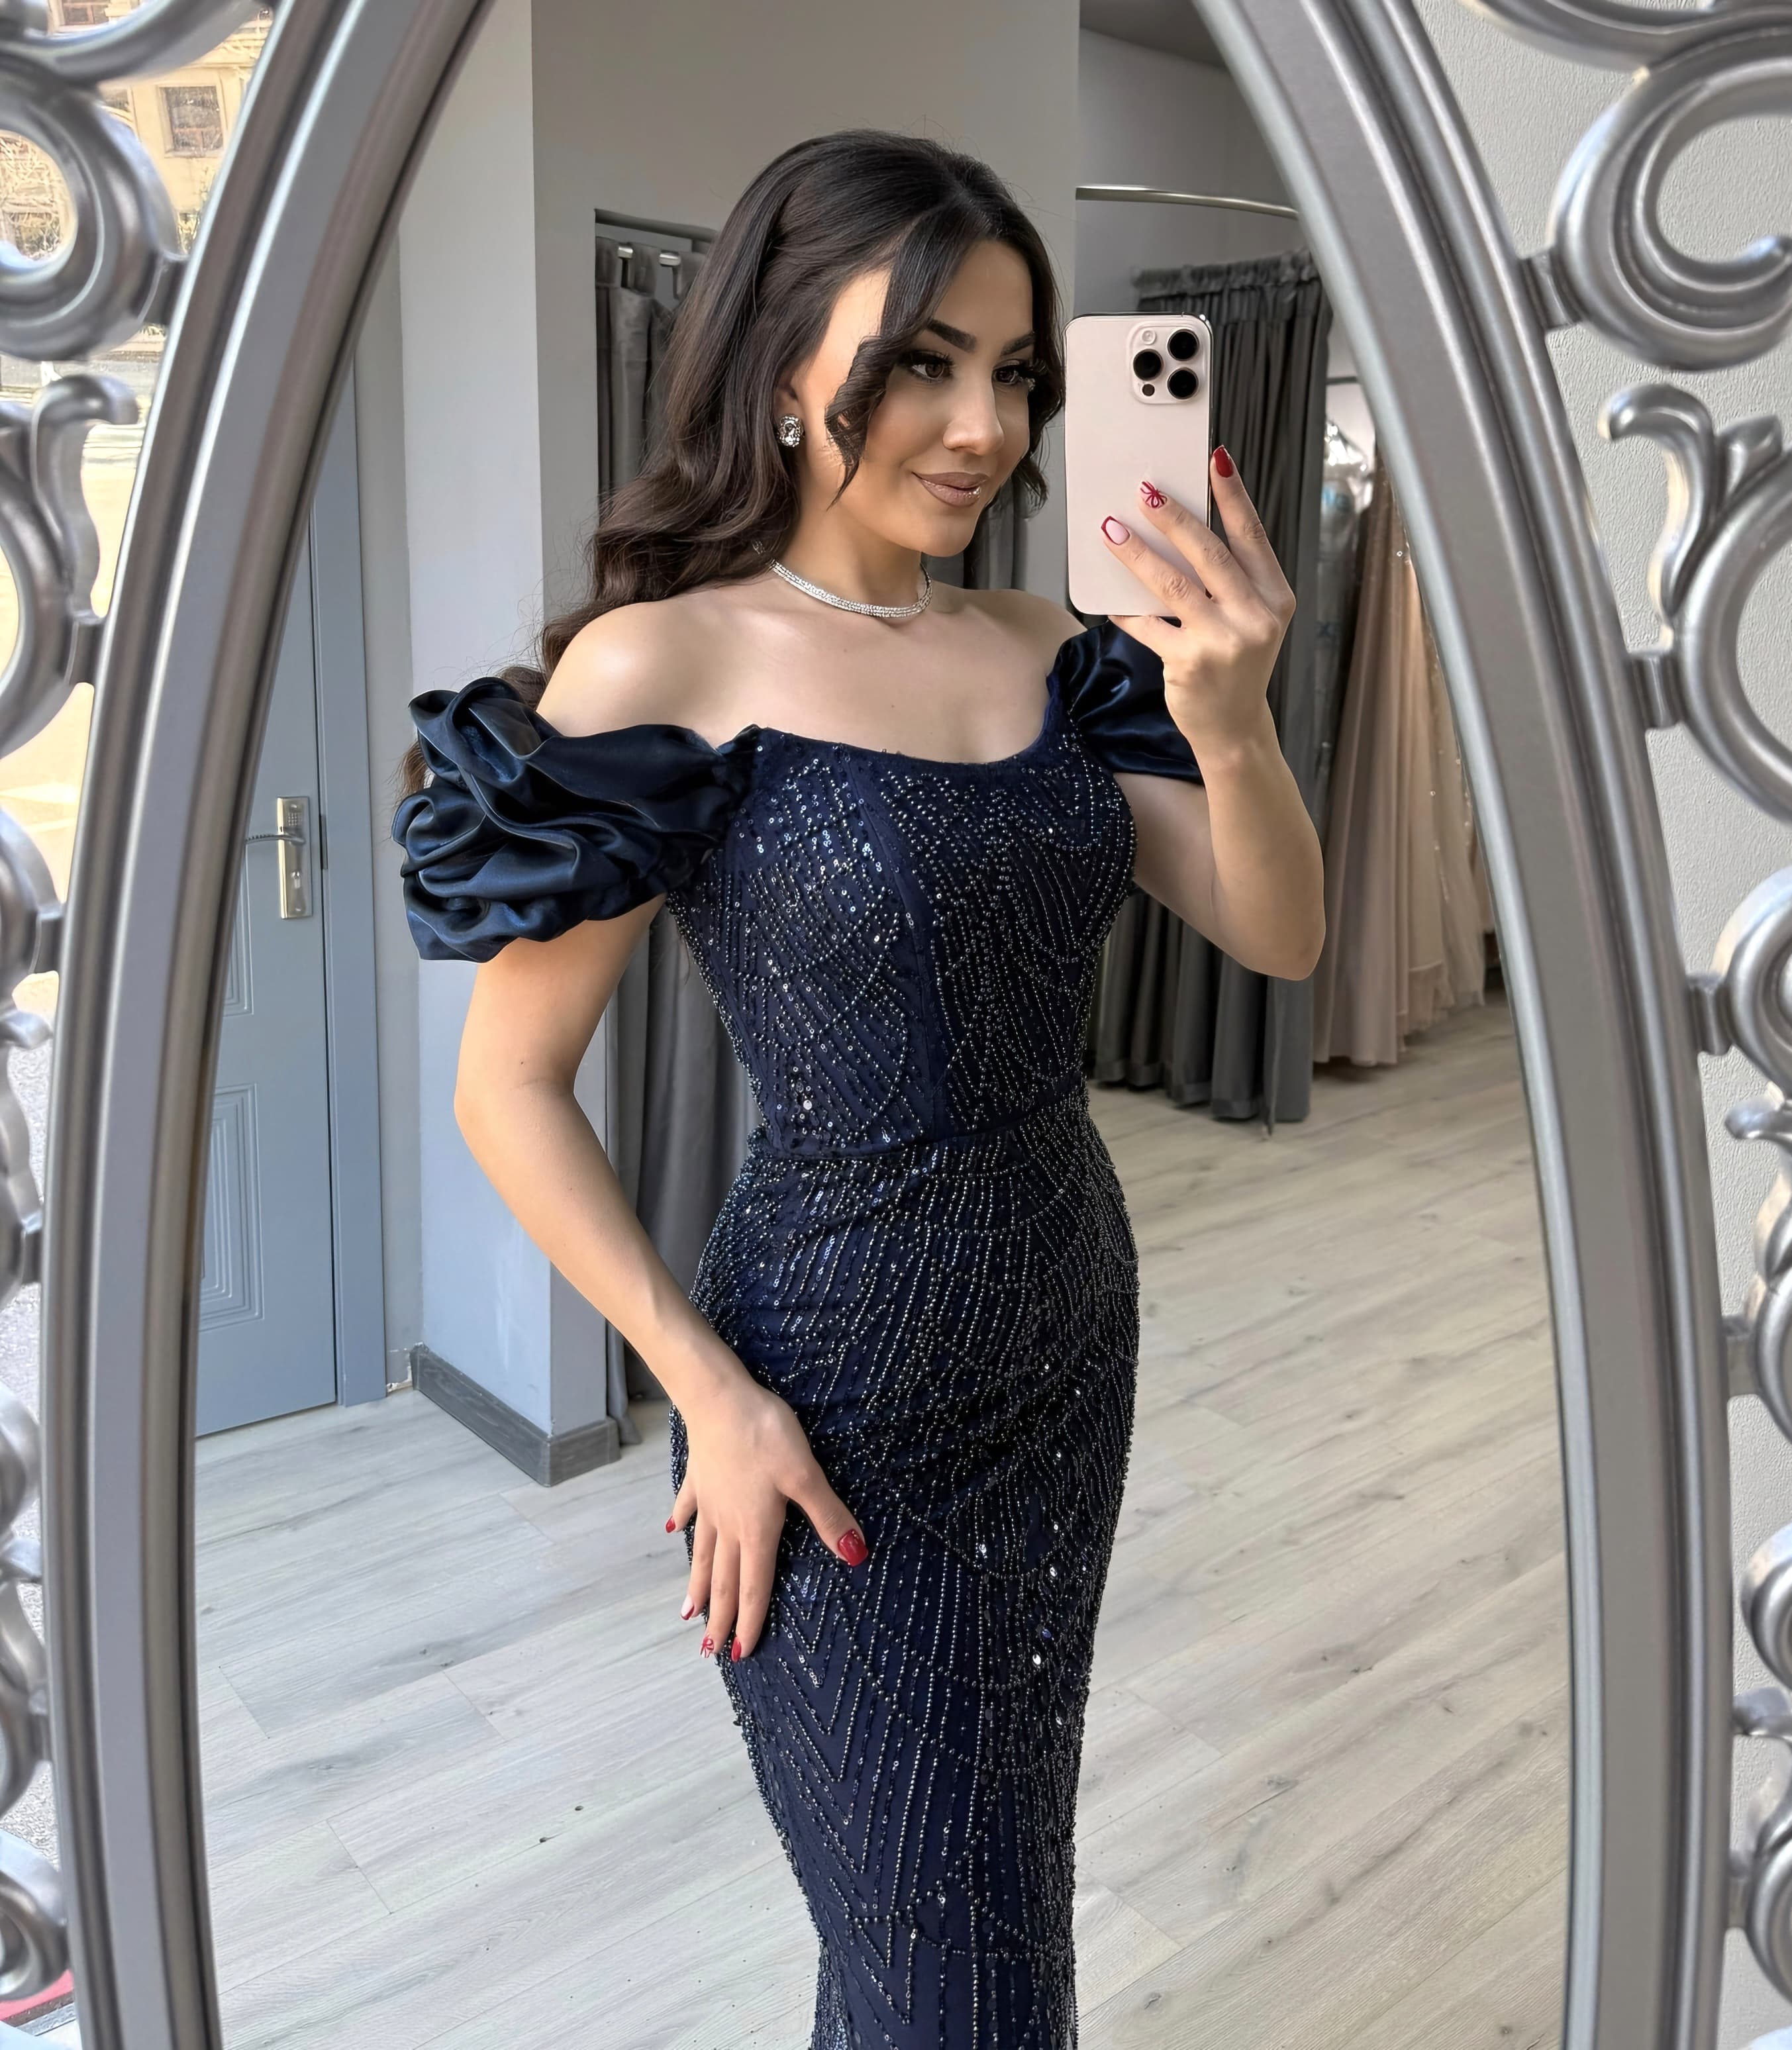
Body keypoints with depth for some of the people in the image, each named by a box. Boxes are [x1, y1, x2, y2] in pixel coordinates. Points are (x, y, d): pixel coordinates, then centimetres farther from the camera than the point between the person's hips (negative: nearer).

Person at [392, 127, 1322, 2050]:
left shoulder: (1048, 651, 0)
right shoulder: (665, 662, -16)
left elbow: (1280, 936, -5)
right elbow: (507, 1086, -12)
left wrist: (1228, 719, -23)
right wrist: (710, 1395, -15)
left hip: (1070, 1348, 6)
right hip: (837, 1412, -6)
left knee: (1000, 1875, 26)